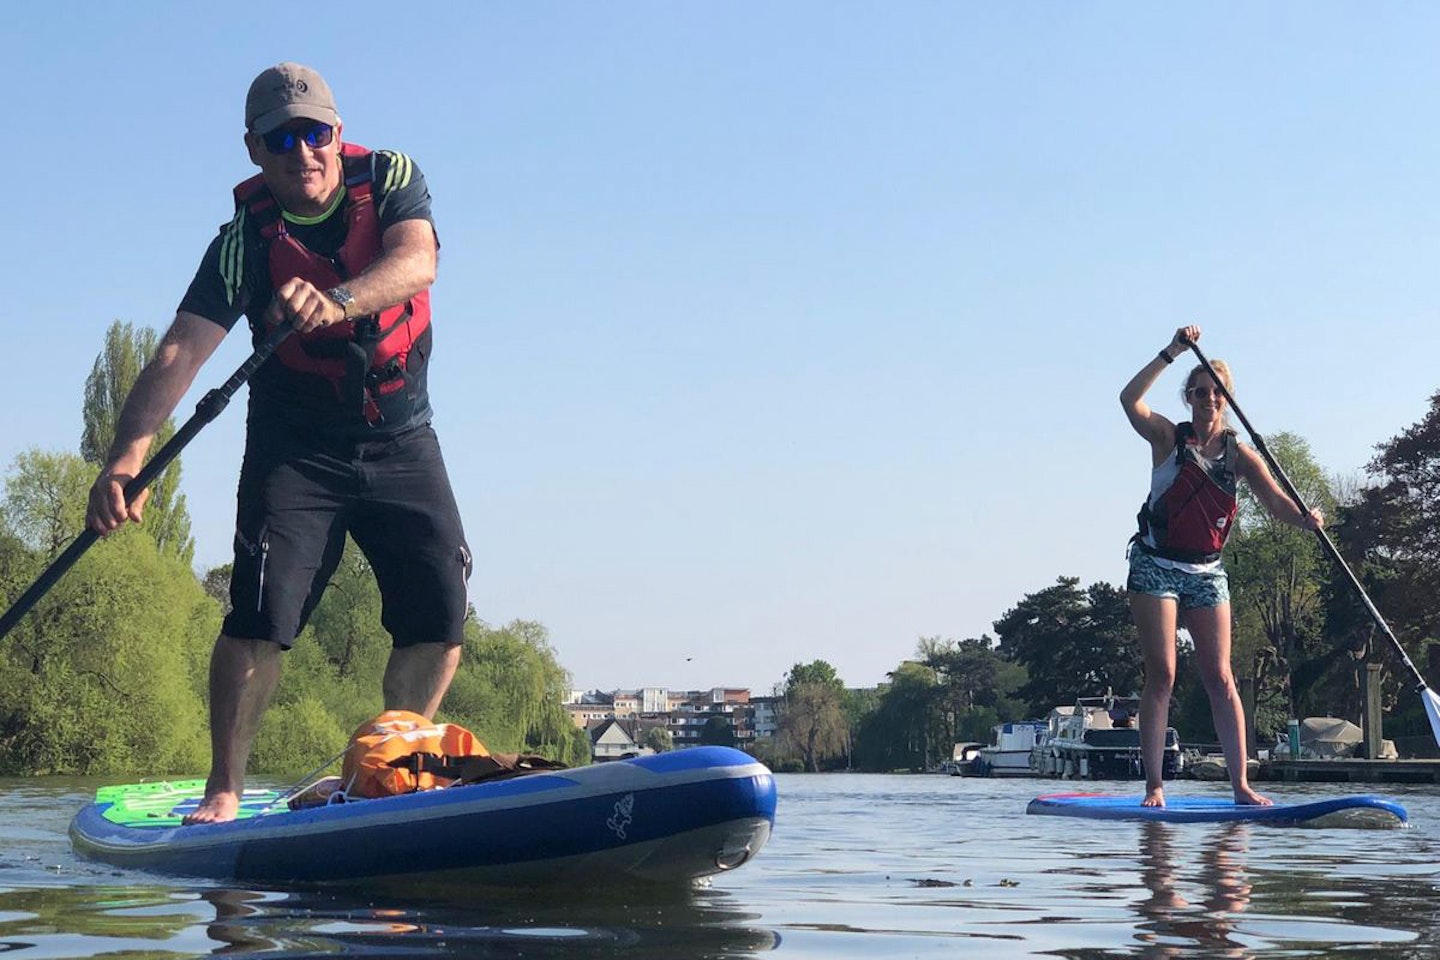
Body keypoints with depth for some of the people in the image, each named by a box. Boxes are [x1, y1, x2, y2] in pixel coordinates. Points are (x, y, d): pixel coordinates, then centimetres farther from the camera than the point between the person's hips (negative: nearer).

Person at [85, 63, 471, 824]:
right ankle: (224, 790, -6)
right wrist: (126, 457, -40)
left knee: (440, 615, -7)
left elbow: (416, 260, -29)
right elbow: (178, 353, -24)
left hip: (401, 441, 2)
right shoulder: (247, 238, -14)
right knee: (262, 609, -18)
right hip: (296, 446, -2)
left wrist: (335, 301, -50)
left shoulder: (391, 179, -8)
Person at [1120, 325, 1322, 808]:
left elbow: (1274, 499, -8)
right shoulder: (1168, 438, -2)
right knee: (1161, 675, -6)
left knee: (1220, 678, -1)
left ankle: (1240, 783, -1)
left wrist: (1305, 519, -29)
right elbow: (1130, 400, -19)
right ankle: (1154, 786, -5)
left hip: (1206, 572, 2)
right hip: (1155, 565, -2)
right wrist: (1170, 353, -23)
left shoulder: (1240, 454, 4)